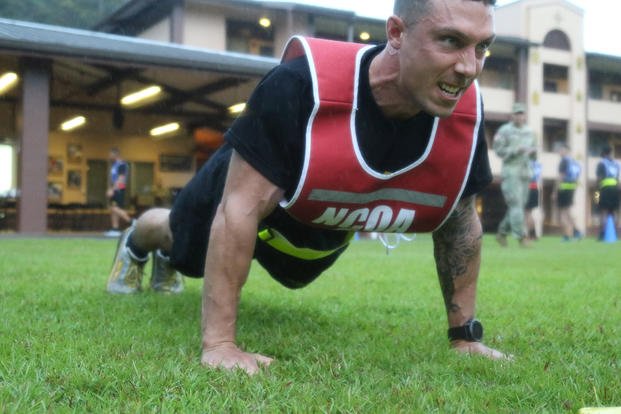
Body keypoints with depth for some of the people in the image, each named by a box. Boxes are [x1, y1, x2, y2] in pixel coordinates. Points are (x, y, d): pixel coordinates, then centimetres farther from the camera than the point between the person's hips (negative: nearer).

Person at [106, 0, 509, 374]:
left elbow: (459, 221, -16)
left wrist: (465, 334, -12)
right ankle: (136, 244, 65)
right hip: (247, 187, -5)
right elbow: (241, 207, -42)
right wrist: (219, 342, -43)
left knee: (289, 274, 37)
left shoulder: (466, 113, -32)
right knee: (186, 251, 26)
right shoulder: (304, 84, -45)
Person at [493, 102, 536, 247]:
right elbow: (499, 150, -10)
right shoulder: (504, 130, -5)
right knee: (515, 204, -13)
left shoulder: (529, 131, 15)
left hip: (525, 172, 7)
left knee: (520, 204, 8)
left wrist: (533, 150, 0)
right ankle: (521, 236, -13)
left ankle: (502, 232, 21)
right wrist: (516, 150, -20)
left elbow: (533, 147, 24)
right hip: (511, 171, -7)